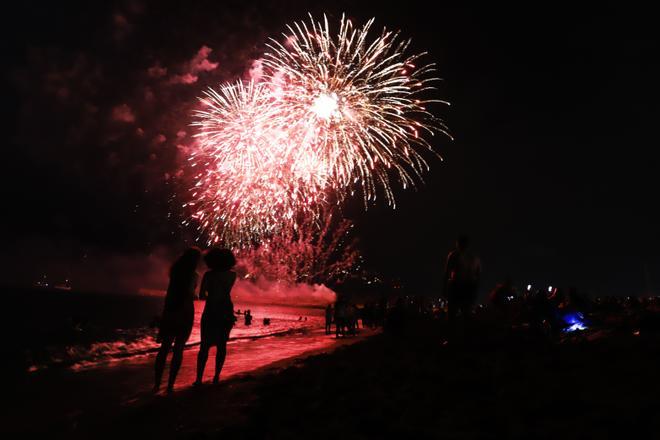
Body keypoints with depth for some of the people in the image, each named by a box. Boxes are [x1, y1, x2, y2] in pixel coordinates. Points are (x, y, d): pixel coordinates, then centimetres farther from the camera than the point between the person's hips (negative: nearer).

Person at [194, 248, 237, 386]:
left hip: (211, 312, -2)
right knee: (221, 345, 14)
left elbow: (201, 295, -9)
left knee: (205, 346, 7)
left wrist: (209, 297, 10)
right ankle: (216, 376, 15)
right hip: (226, 312, 2)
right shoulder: (232, 275, -1)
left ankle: (199, 378, 2)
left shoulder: (209, 275, -9)